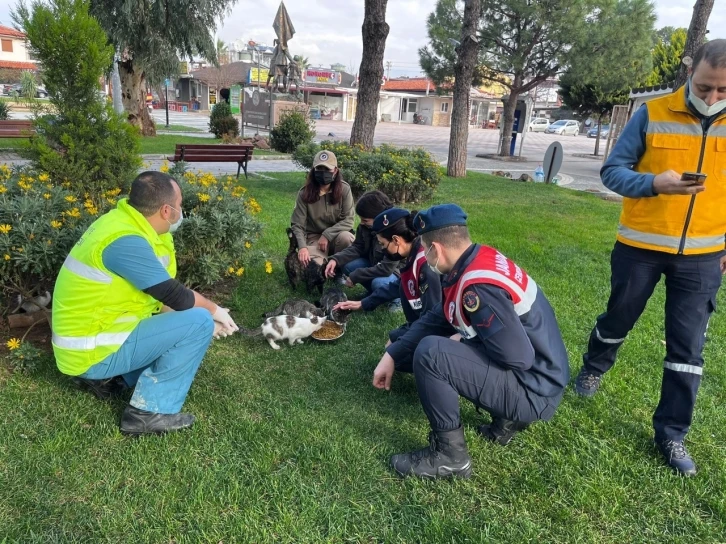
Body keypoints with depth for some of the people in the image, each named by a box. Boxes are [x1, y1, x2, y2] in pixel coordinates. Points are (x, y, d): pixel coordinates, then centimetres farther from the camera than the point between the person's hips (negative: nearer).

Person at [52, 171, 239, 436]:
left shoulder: (125, 222, 4)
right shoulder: (126, 240, -25)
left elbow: (163, 294, 11)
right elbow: (176, 297, -20)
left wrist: (207, 313, 4)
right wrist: (214, 310, -2)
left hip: (90, 332, 10)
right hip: (93, 352, -10)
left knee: (180, 317, 21)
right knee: (199, 323, -16)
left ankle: (109, 378, 16)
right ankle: (149, 411, -8)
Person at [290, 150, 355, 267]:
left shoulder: (344, 189, -11)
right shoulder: (304, 193, -12)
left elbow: (348, 219, -13)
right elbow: (297, 225, -13)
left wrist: (327, 234, -24)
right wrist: (302, 247, -31)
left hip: (336, 235, 1)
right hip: (314, 237, -1)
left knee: (345, 237, -34)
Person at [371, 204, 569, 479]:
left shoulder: (478, 287, -28)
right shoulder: (477, 259, 2)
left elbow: (519, 358, -28)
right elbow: (434, 319, 10)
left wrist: (463, 347, -11)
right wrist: (391, 356, 7)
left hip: (533, 391, -9)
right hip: (535, 378, 9)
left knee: (430, 352, -23)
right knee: (439, 341, 20)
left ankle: (449, 454, -5)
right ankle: (508, 418, 18)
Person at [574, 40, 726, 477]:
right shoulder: (653, 114, -8)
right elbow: (612, 171, -8)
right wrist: (654, 183, -27)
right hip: (640, 247, -2)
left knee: (688, 346, 4)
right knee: (618, 320, 17)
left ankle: (672, 434, 19)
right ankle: (593, 367, 48)